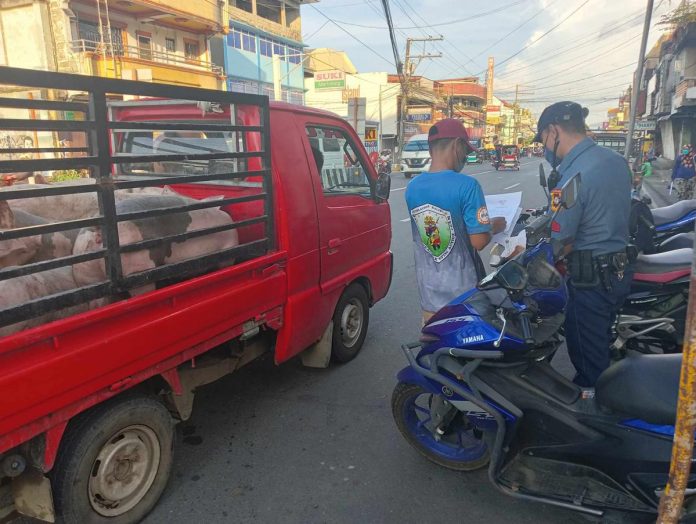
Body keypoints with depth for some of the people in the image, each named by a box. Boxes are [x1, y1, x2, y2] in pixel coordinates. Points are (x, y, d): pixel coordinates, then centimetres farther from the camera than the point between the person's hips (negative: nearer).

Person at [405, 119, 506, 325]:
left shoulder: (412, 187, -2)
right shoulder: (467, 185, -19)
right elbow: (479, 241, -19)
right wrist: (494, 226, 2)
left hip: (429, 290, 5)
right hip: (463, 289, -5)